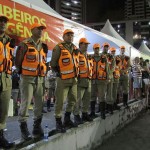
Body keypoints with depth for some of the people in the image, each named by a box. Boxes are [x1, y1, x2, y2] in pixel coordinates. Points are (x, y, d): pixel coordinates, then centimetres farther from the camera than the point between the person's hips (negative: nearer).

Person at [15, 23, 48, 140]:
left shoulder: (43, 46, 12)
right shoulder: (25, 44, -7)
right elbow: (18, 62, -3)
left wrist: (44, 73, 11)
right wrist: (24, 72, 2)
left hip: (40, 79, 6)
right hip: (27, 78, -6)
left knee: (39, 103, 9)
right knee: (26, 102, -7)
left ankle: (37, 126, 21)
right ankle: (23, 127, 2)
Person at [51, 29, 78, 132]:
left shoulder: (75, 48, 13)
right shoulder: (59, 48, -9)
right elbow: (53, 63, -8)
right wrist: (58, 72, -7)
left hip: (74, 78, 8)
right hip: (63, 79, -8)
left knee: (73, 100, 15)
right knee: (60, 101, -5)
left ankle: (67, 119, 29)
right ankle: (59, 122, 5)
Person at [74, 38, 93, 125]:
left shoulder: (88, 56, 19)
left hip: (88, 80, 8)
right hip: (80, 80, -8)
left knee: (87, 99, 14)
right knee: (78, 99, -7)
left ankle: (85, 114, 25)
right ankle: (77, 116, 0)